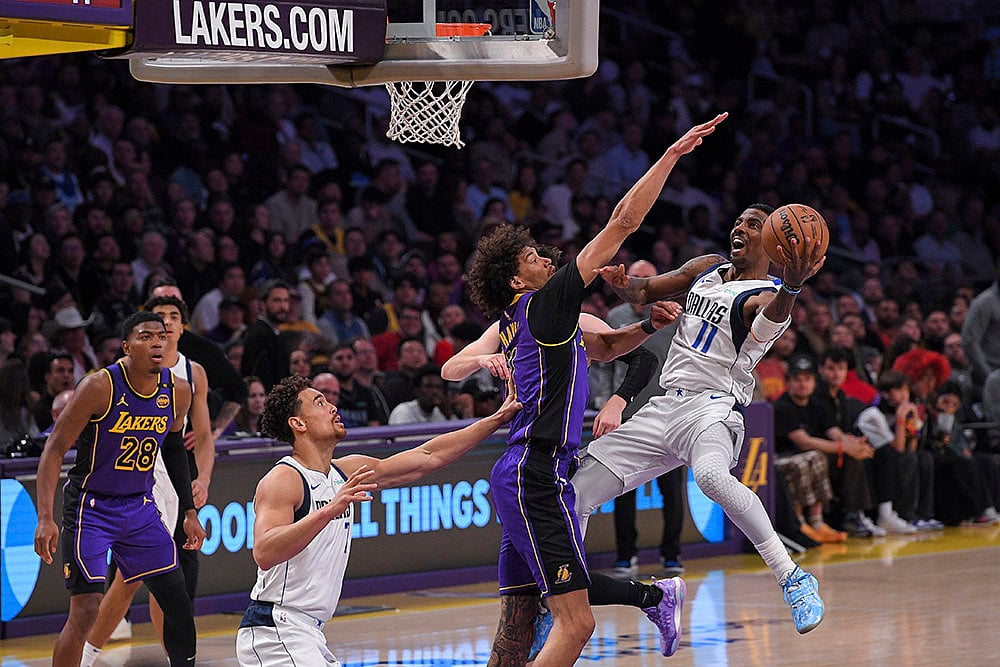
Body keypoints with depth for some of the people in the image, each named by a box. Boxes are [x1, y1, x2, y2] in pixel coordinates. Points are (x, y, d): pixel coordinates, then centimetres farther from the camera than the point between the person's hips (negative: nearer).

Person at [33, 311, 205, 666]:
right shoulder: (101, 386, -20)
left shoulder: (178, 391, -2)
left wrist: (189, 512, 17)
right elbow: (54, 450, -17)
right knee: (85, 611, -14)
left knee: (178, 603, 5)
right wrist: (45, 518, -25)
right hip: (90, 507, -6)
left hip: (140, 507, 6)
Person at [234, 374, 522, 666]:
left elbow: (428, 457, 18)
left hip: (309, 635, 10)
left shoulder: (347, 472, 12)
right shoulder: (283, 480, -13)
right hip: (274, 634, -10)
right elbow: (264, 554, -30)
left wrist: (497, 419, 17)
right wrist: (329, 510, -40)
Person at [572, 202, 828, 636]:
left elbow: (771, 317, -32)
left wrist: (792, 286, -56)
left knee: (711, 475, -41)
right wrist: (622, 285, -8)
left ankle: (793, 580, -36)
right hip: (664, 408, 8)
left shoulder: (767, 297, -8)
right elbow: (643, 292, 17)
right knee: (576, 493, 4)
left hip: (712, 408, -8)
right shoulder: (708, 269, 15)